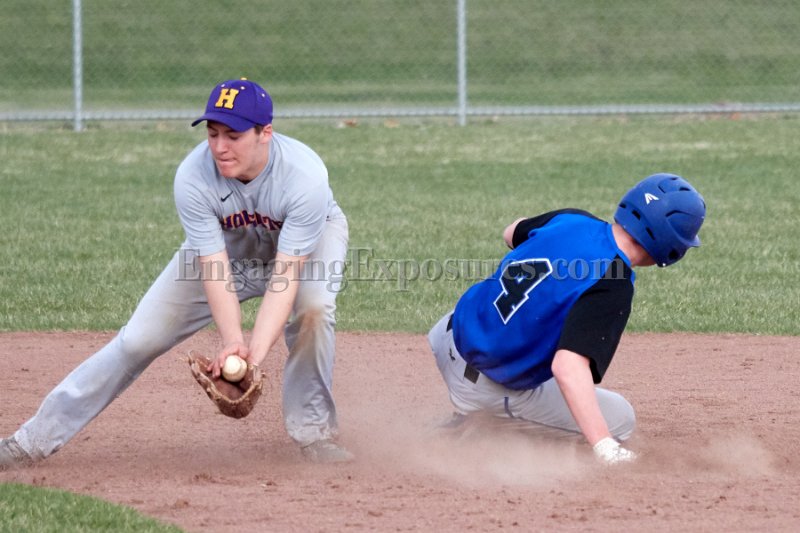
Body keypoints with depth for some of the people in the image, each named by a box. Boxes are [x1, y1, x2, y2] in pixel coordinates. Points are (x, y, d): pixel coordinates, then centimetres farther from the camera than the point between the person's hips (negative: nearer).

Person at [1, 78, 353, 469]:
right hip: (224, 244, 1)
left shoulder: (304, 176, -38)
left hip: (309, 238, -1)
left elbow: (285, 277, -39)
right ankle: (38, 438, 2)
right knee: (140, 338, -6)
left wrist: (255, 353, -51)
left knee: (313, 306, -34)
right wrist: (232, 343, -49)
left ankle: (313, 430, -13)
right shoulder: (193, 177, -33)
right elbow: (216, 272, -34)